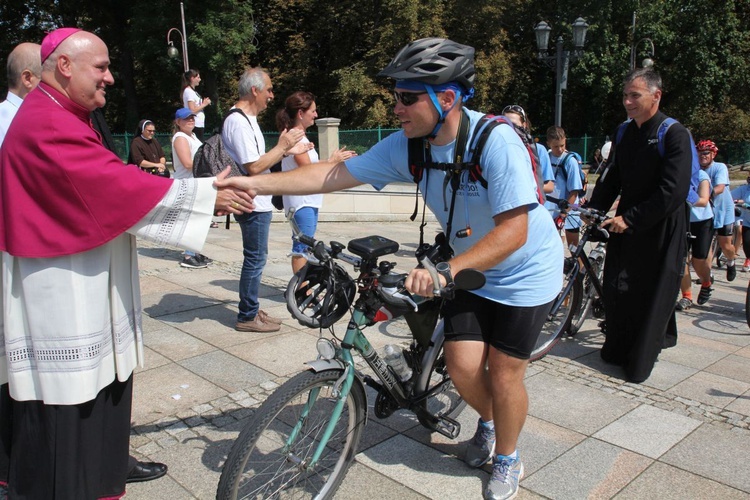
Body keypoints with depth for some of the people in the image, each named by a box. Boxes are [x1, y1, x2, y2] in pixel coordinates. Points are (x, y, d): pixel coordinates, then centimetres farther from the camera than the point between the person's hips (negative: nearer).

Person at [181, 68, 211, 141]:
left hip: (199, 124, 10)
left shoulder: (192, 91, 18)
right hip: (195, 125, -10)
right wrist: (204, 104, -8)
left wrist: (203, 102, 8)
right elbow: (192, 110, -18)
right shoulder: (189, 91, -11)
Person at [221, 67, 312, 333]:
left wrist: (287, 151, 12)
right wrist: (282, 146, -15)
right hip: (253, 204, -11)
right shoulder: (238, 122, -18)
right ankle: (247, 317, 9)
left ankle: (252, 310, 27)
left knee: (255, 258, 16)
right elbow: (253, 167, -24)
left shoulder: (247, 119, 15)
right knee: (255, 259, -2)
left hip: (257, 203, 11)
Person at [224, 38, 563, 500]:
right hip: (473, 269, 5)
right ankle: (488, 421, 35)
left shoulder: (496, 141, -30)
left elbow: (513, 232, -34)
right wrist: (253, 183, -23)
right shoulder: (406, 146, -13)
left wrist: (445, 271, -44)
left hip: (526, 270, -4)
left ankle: (508, 461, 29)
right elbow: (335, 174, -15)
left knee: (504, 375, -1)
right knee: (463, 366, -1)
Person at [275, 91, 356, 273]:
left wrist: (337, 158, 8)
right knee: (302, 248, -7)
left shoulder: (299, 137, 17)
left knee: (305, 248, 14)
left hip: (309, 201, 10)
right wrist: (332, 161, -9)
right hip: (301, 202, -10)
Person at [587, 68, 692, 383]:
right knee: (615, 289, 8)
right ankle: (618, 349, 27)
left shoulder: (674, 135, -14)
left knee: (652, 295, 3)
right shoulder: (625, 133, 7)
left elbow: (673, 192, -21)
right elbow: (610, 178, 8)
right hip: (625, 225, 6)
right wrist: (594, 210, -7)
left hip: (659, 229, -6)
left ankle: (640, 363, 16)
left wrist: (629, 219, -22)